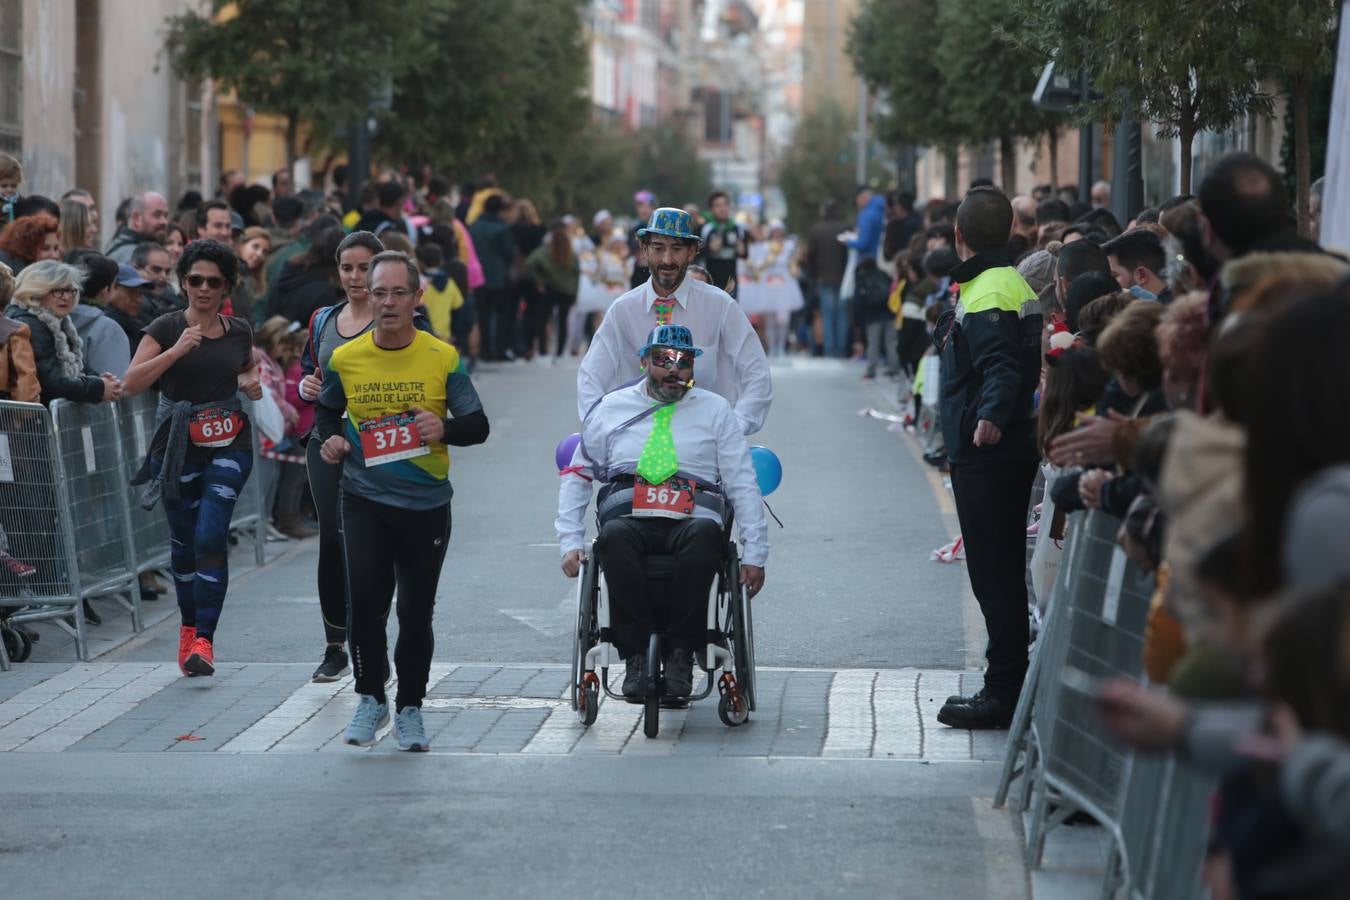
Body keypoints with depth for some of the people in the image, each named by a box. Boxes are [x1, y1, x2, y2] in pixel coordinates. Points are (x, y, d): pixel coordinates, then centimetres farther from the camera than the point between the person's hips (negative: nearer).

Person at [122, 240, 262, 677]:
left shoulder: (239, 331, 5)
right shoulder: (166, 328, -5)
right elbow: (132, 383, -15)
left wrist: (252, 383, 1)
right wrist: (176, 351, -25)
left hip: (229, 446, 1)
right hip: (178, 447, 0)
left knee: (211, 535, -14)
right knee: (183, 539, 10)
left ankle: (204, 641, -16)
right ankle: (188, 626, 31)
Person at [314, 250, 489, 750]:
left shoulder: (443, 358, -6)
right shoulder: (344, 358, -1)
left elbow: (478, 426, -2)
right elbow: (326, 411, 18)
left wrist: (445, 429, -23)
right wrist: (328, 437, -4)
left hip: (426, 504, 0)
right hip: (365, 500, 0)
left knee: (416, 611, 7)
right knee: (364, 601, -11)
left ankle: (409, 708, 22)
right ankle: (371, 699, 8)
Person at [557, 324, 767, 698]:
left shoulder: (716, 410, 15)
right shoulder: (611, 408, 17)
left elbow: (743, 484, 11)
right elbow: (576, 477, 18)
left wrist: (754, 554, 2)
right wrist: (571, 543, 5)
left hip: (690, 523, 0)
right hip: (631, 522, 0)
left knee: (705, 534, -38)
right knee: (614, 537, -38)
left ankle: (680, 652, -31)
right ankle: (636, 653, -31)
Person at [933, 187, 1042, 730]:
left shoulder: (986, 292, -17)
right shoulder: (1015, 283, 15)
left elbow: (1002, 365, -30)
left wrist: (991, 415, -43)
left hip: (985, 455, -10)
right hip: (1013, 448, 10)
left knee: (994, 574, -8)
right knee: (1004, 572, 15)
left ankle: (1003, 692, -6)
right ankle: (1010, 688, 21)